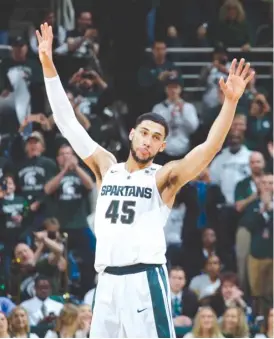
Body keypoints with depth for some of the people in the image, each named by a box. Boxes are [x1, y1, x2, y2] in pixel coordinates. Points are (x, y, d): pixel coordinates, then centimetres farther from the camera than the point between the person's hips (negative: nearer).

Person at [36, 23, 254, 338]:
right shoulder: (106, 167, 14)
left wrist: (230, 101, -24)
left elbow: (210, 147, -11)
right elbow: (68, 123, 12)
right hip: (108, 280, 5)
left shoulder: (164, 177, 2)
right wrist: (48, 66, 6)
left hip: (144, 279, -5)